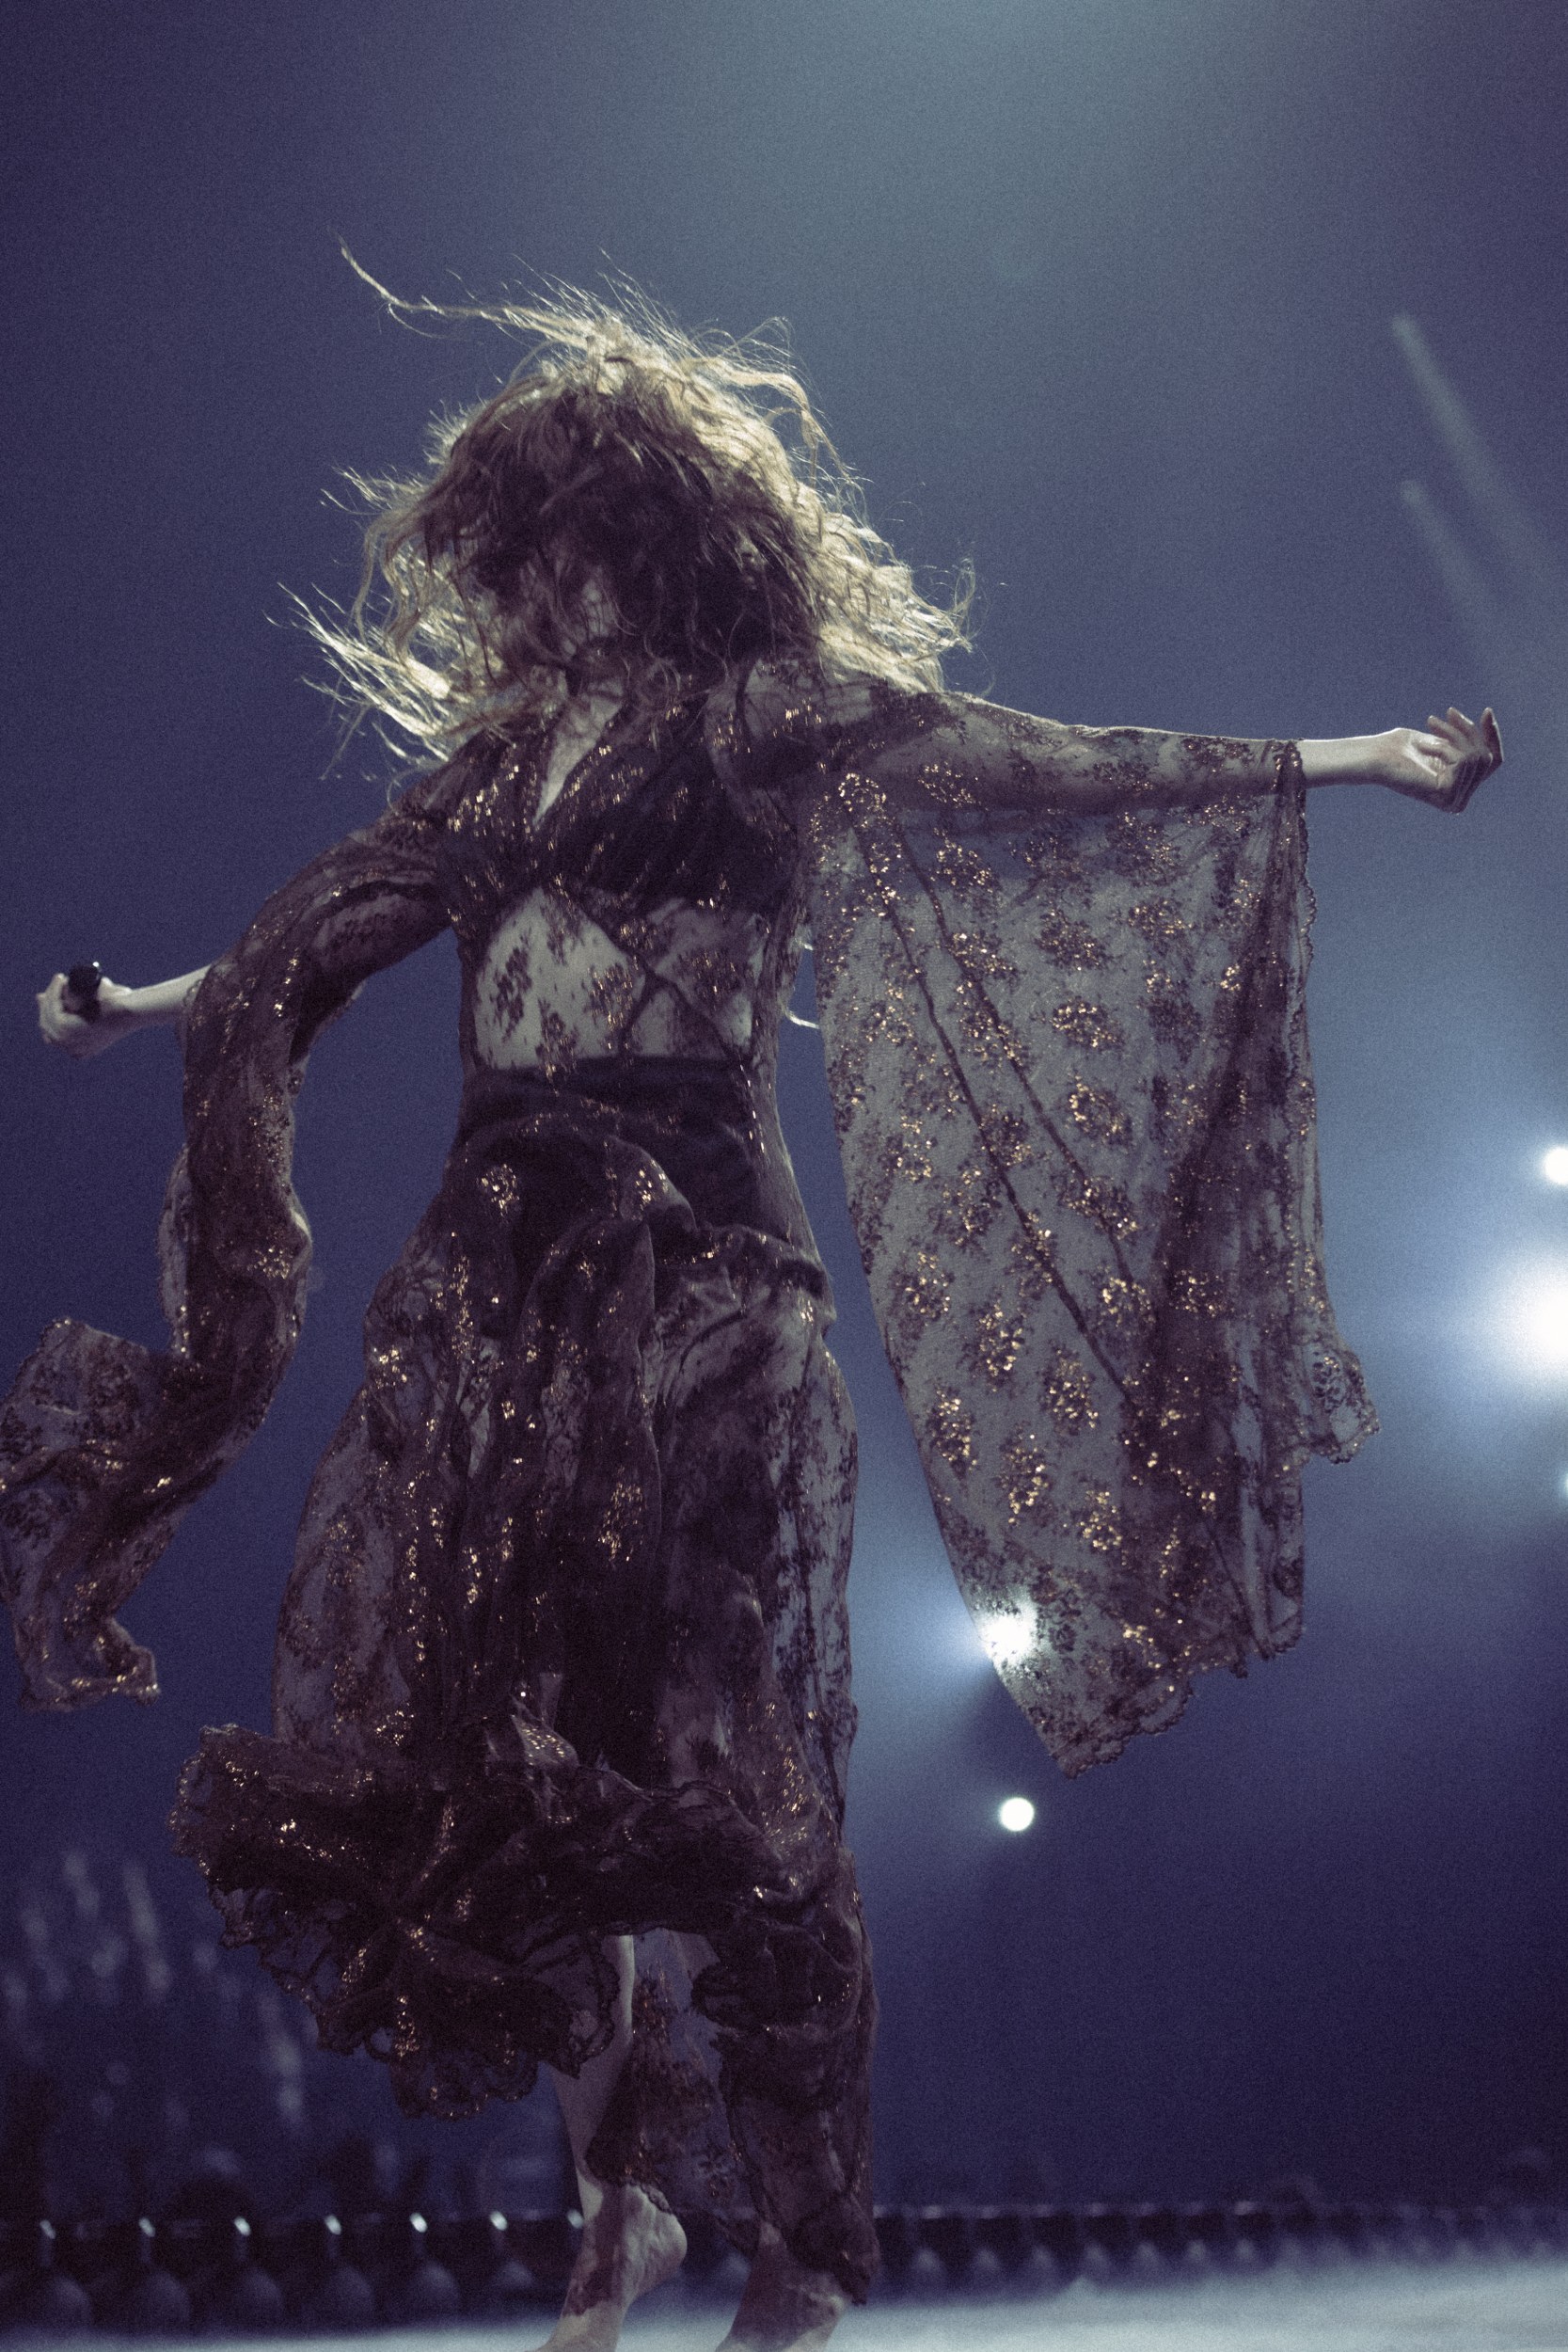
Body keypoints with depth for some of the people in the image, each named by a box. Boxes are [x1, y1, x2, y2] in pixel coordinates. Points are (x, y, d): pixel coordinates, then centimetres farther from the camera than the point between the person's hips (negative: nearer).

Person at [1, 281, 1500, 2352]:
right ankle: (625, 2183, 12)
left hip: (689, 1271, -5)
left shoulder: (774, 723, 5)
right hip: (504, 1275, 5)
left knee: (696, 1735, -7)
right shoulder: (507, 753, 19)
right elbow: (319, 944, 28)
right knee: (482, 1727, -2)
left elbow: (1017, 765, 0)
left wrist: (1338, 759, -5)